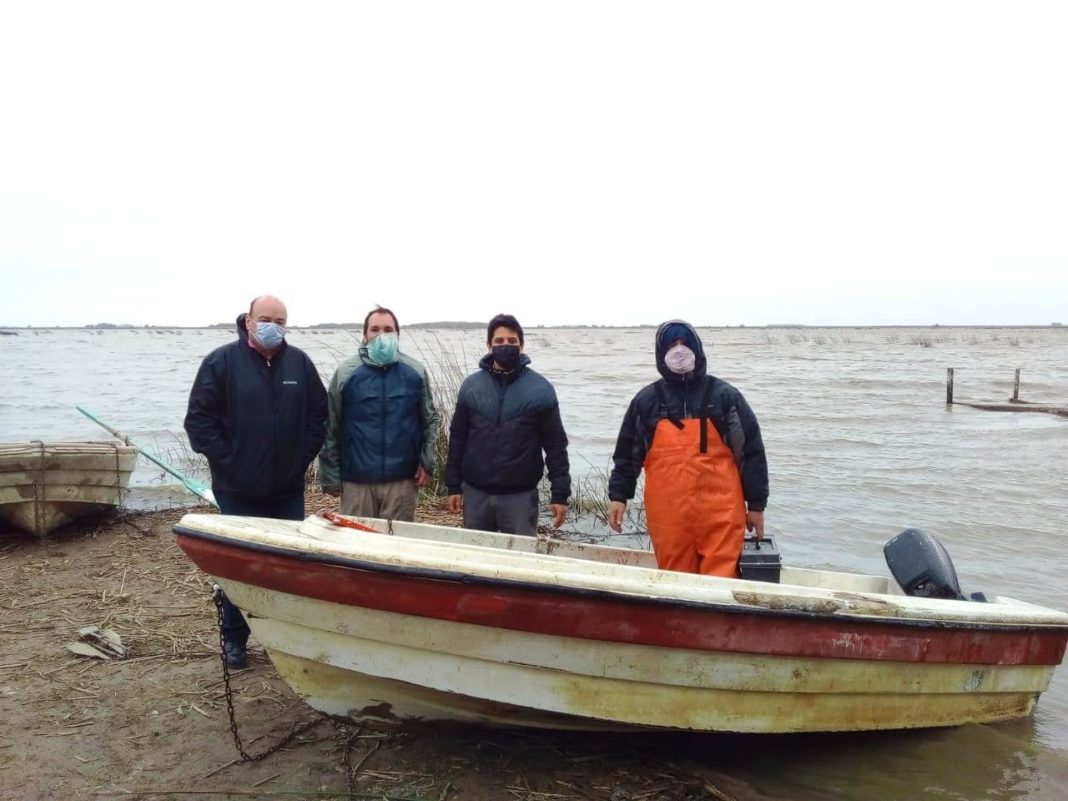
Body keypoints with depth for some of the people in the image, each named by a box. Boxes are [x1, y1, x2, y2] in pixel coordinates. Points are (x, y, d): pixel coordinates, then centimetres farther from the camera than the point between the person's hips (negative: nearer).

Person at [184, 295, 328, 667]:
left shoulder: (299, 363, 3)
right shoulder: (222, 362, -6)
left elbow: (319, 414, 9)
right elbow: (199, 419, -7)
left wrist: (302, 457, 2)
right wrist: (226, 462, -10)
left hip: (288, 489, 3)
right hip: (238, 490, -3)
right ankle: (234, 640, 23)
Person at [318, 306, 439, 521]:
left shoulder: (415, 372, 4)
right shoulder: (345, 373, -1)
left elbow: (429, 420, 11)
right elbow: (330, 428, 1)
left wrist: (427, 463, 2)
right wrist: (330, 476, -1)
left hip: (402, 479, 1)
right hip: (356, 480, -1)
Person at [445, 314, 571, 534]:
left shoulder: (540, 389, -4)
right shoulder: (471, 385, 3)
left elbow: (555, 445, -3)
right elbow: (457, 439, 8)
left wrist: (560, 494, -7)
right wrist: (453, 486, 4)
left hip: (520, 495, -2)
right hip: (475, 493, 2)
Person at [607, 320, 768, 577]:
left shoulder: (724, 396, 4)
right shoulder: (646, 400, 9)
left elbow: (751, 452, 5)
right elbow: (627, 454, 15)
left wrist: (756, 505, 3)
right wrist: (618, 495, 6)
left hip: (720, 514, -1)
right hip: (668, 516, 2)